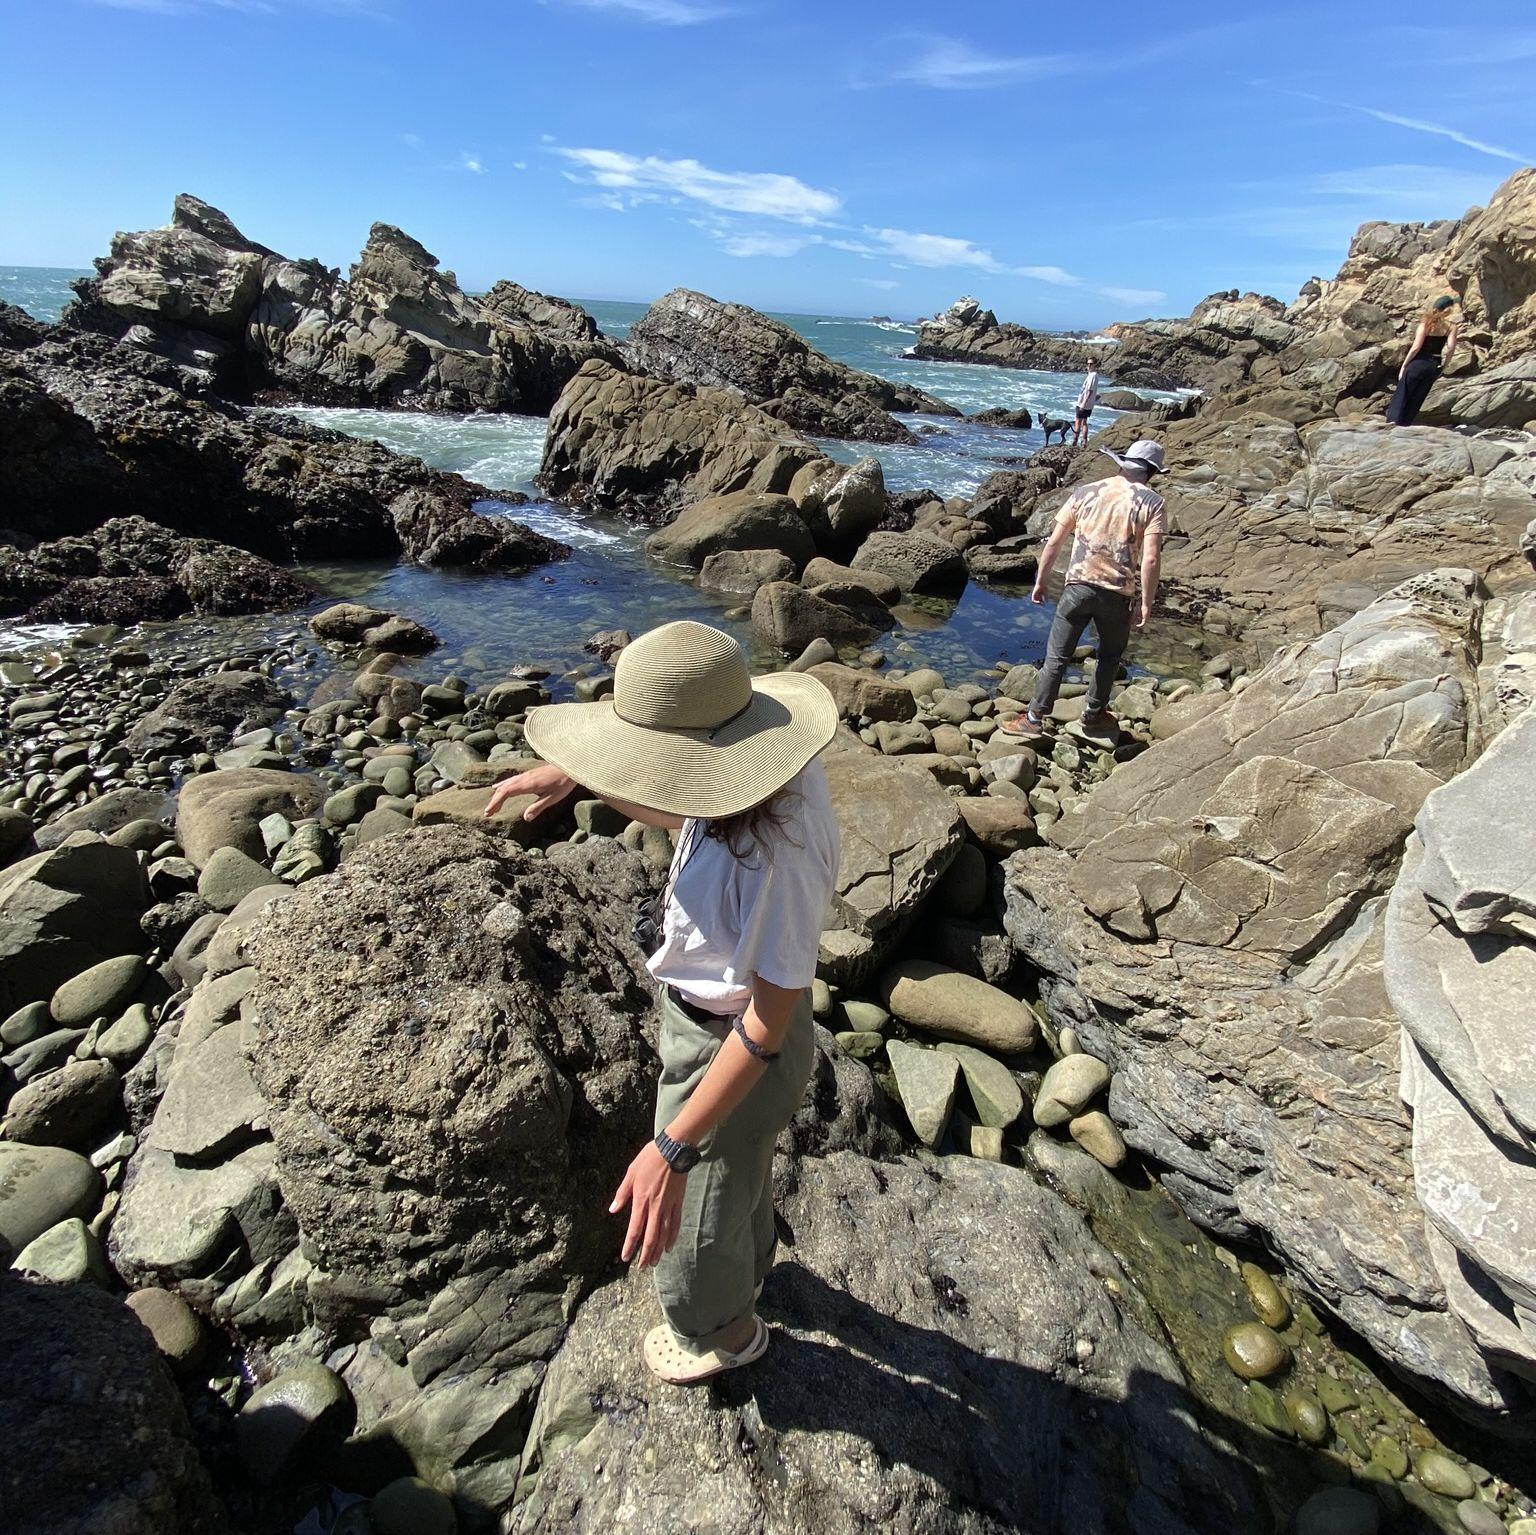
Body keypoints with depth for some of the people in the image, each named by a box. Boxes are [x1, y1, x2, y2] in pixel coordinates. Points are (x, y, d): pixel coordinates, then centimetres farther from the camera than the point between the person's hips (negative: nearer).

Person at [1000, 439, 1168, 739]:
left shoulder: (1085, 493, 4)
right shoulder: (1152, 503, -2)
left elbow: (1054, 542, 4)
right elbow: (1151, 559, -12)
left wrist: (1040, 582, 14)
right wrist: (1146, 603, -4)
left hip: (1078, 587, 1)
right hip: (1118, 593, -1)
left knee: (1057, 657, 7)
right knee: (1110, 655, 22)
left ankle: (1034, 718, 9)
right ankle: (1094, 714, 31)